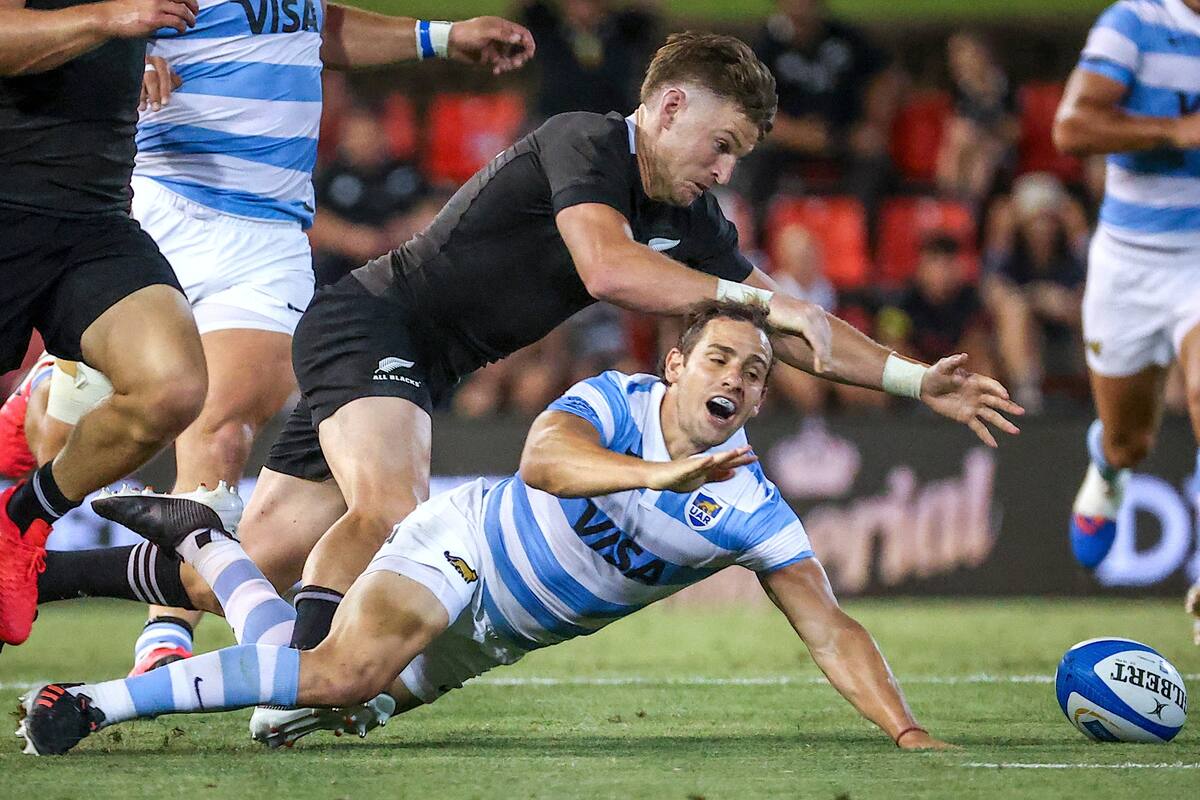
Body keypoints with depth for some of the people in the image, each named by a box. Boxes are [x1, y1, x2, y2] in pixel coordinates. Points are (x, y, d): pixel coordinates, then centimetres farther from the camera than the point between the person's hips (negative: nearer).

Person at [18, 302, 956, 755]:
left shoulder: (751, 511, -14)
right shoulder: (614, 402, -21)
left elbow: (833, 634, -14)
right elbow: (542, 459, -43)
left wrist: (907, 730, -27)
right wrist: (661, 475, -58)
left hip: (504, 633, 5)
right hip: (461, 543, -5)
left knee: (327, 697, 0)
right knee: (346, 670, -32)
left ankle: (199, 546, 21)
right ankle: (83, 705, -23)